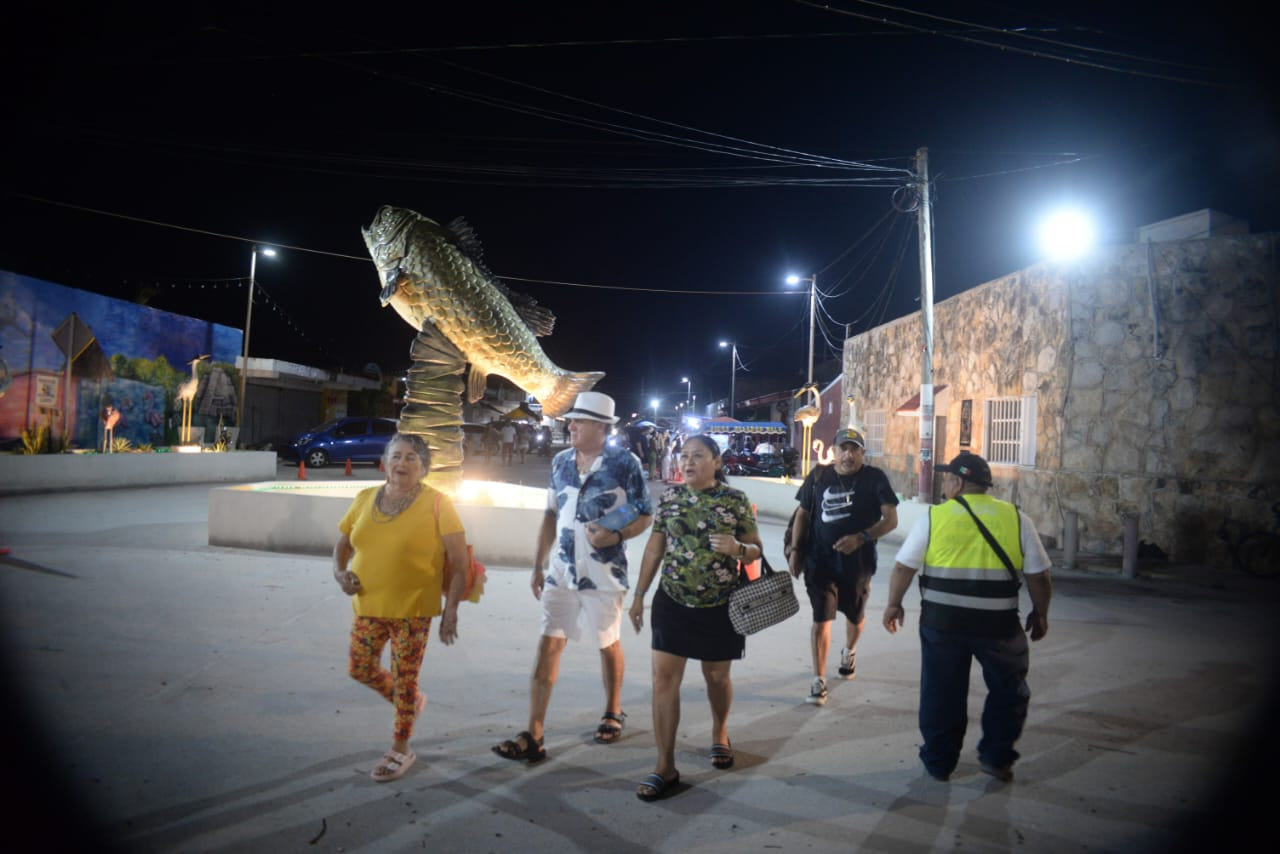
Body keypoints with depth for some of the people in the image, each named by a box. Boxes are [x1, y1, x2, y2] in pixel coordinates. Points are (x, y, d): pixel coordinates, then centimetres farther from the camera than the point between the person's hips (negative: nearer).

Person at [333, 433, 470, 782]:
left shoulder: (436, 504, -11)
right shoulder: (365, 499, 3)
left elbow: (460, 560, -12)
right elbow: (343, 543, 16)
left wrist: (451, 610, -15)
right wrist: (339, 571, -5)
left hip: (413, 609, -5)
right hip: (368, 606, 5)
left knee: (404, 678, 5)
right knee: (360, 669, 15)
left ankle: (400, 750, 27)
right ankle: (411, 702, 42)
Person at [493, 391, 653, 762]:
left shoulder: (625, 463, -10)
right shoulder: (560, 462, 4)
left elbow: (645, 516, -4)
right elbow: (551, 515, 11)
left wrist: (616, 536, -23)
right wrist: (538, 565, 10)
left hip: (604, 575, -4)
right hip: (561, 572, 4)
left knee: (608, 644, 14)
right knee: (548, 645, 0)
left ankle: (613, 713, 37)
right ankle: (533, 737, 4)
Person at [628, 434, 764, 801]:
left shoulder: (736, 500, -6)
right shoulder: (669, 497, 0)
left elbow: (757, 550, 0)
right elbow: (655, 547, 7)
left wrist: (737, 548, -23)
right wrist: (639, 595, 7)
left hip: (719, 606, -1)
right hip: (673, 602, 2)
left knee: (717, 676, 14)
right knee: (664, 678, -4)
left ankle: (720, 733, 44)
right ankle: (665, 767, 5)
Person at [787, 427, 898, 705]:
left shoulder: (874, 478, -7)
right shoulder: (818, 476, 0)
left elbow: (891, 520, -10)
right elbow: (802, 514, 8)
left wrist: (861, 538, -24)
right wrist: (795, 550, 1)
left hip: (858, 561, 0)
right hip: (820, 560, 0)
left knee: (855, 615, 20)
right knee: (821, 618, -5)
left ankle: (849, 652, 52)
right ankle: (818, 681, 2)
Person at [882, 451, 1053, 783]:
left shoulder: (933, 517, -3)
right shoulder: (1016, 518, 0)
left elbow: (903, 568, 0)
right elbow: (1039, 576, 2)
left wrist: (894, 605, 13)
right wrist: (1040, 614, 17)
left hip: (942, 621, 0)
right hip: (998, 624, 0)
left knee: (941, 694, 13)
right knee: (1008, 691, 22)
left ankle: (938, 763, 24)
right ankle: (996, 757, 24)